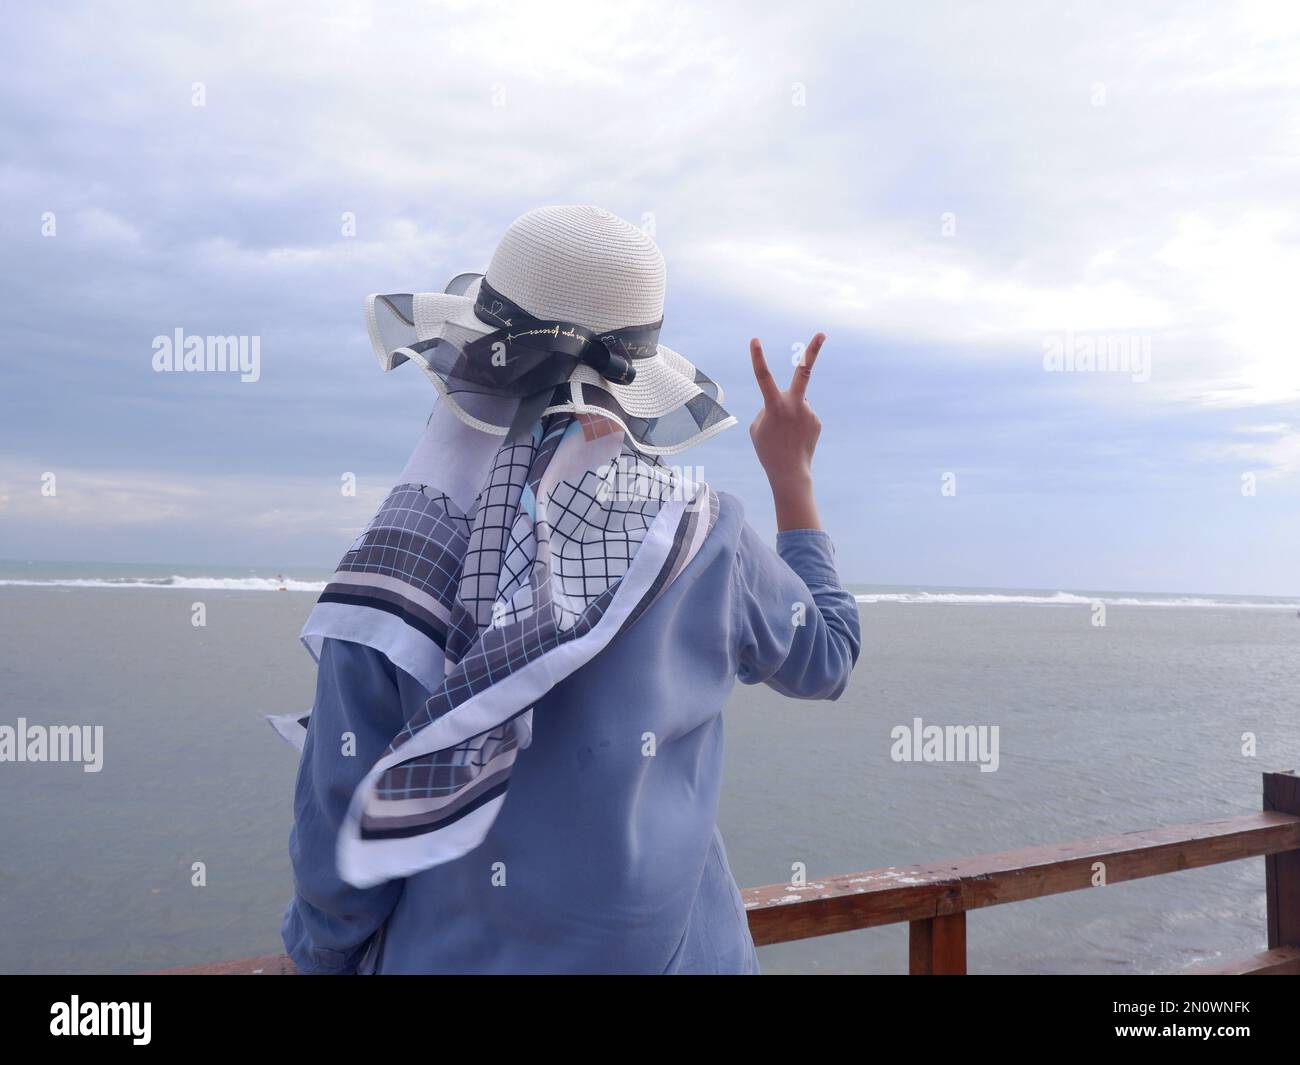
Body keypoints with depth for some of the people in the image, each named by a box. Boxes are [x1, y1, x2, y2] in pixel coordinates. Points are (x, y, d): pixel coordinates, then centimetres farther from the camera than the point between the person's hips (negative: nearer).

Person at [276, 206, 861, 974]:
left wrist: (324, 953, 7)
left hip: (455, 951, -1)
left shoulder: (411, 539, -18)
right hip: (665, 946, 2)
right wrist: (794, 476, 15)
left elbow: (348, 810, -12)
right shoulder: (703, 536, -14)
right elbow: (827, 657, 6)